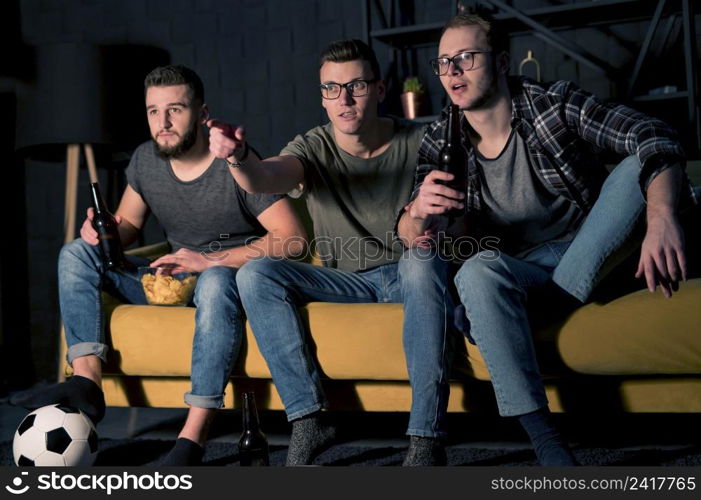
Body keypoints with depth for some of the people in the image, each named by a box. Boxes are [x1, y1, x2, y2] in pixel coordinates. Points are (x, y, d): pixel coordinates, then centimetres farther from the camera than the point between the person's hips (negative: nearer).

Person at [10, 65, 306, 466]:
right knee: (76, 253, -5)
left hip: (233, 274, -6)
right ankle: (87, 381, -23)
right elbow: (128, 223, 16)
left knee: (216, 281, -42)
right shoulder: (146, 160, 3)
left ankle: (193, 438, -43)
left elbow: (293, 238, -20)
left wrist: (212, 260, -24)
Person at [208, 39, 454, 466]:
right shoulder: (314, 149, -4)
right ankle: (309, 418, -22)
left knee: (422, 264, -38)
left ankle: (426, 438, -36)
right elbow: (267, 179, -27)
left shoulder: (418, 142, -6)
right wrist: (238, 157, -52)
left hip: (408, 274, -2)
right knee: (255, 274, -20)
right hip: (346, 281, 2)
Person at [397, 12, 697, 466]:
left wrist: (662, 220, -42)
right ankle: (544, 439, -38)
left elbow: (653, 137, -22)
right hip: (522, 266, 1)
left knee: (638, 165, -23)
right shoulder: (440, 144, -1)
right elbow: (413, 237, -3)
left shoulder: (555, 103, -10)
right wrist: (418, 214, -31)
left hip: (591, 253, -1)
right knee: (477, 272, -35)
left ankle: (563, 301, -23)